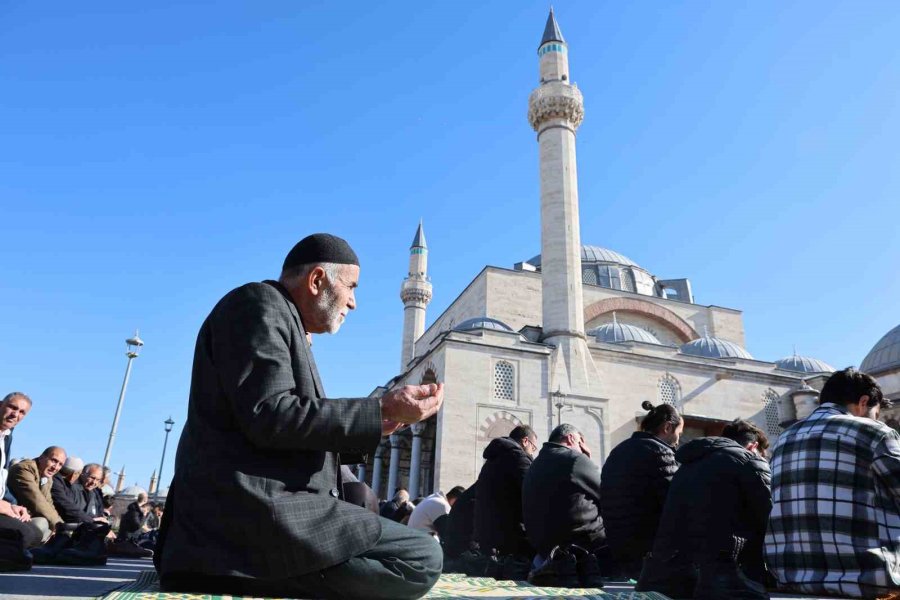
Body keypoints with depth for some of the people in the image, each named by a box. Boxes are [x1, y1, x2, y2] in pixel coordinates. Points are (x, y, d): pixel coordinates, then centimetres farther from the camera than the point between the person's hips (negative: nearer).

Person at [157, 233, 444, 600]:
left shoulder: (285, 325, 25)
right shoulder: (258, 304, -6)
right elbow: (269, 419, -19)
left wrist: (372, 426, 17)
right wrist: (381, 411, -15)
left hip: (253, 510, 11)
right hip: (254, 510, -11)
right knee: (421, 557, -15)